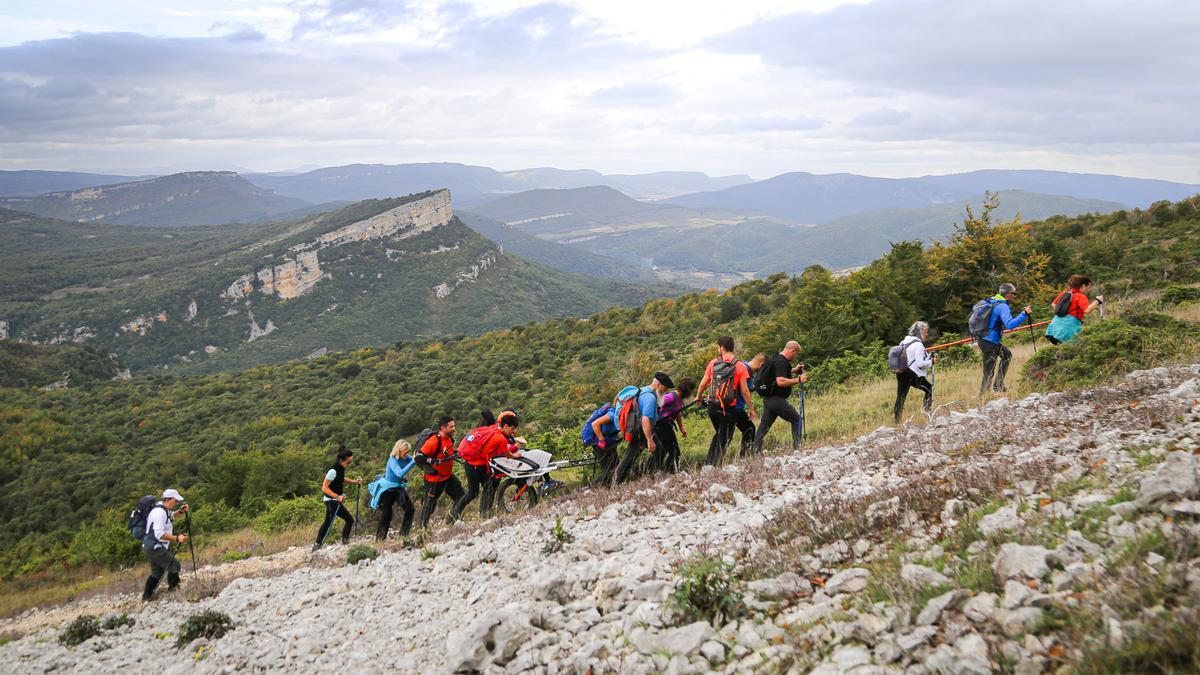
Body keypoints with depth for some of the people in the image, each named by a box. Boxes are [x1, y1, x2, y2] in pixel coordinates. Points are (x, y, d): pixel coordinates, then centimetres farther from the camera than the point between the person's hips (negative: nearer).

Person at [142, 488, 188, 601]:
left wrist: (180, 511, 15)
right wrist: (177, 538, -29)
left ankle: (147, 596, 25)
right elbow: (159, 534, -29)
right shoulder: (159, 512, -22)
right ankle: (173, 587, 8)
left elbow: (169, 516, 33)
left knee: (157, 572, 17)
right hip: (154, 548, -10)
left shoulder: (165, 510, 9)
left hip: (152, 548, 10)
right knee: (174, 565, -6)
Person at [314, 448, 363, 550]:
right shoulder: (333, 471, -24)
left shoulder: (341, 468, 3)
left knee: (327, 522, 18)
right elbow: (324, 488, -24)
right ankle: (345, 541, 1)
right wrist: (337, 496, -33)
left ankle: (317, 545, 26)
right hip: (332, 500, -10)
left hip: (335, 500, 10)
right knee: (349, 520, -7)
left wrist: (355, 481, 10)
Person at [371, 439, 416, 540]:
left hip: (399, 488, 6)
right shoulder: (393, 460, -24)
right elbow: (400, 473, -40)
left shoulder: (404, 458, -4)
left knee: (409, 508, -7)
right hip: (387, 489, -6)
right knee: (386, 515, 1)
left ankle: (404, 534, 3)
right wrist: (413, 462, -44)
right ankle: (380, 539, 16)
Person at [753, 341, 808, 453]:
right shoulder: (781, 362, -17)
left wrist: (793, 370, 25)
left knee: (764, 425, 9)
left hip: (768, 398, 10)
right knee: (796, 419, 5)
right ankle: (796, 447, 7)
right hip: (777, 399, -10)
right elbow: (781, 381, -28)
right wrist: (798, 380, -23)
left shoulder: (776, 359, 15)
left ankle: (756, 451, 8)